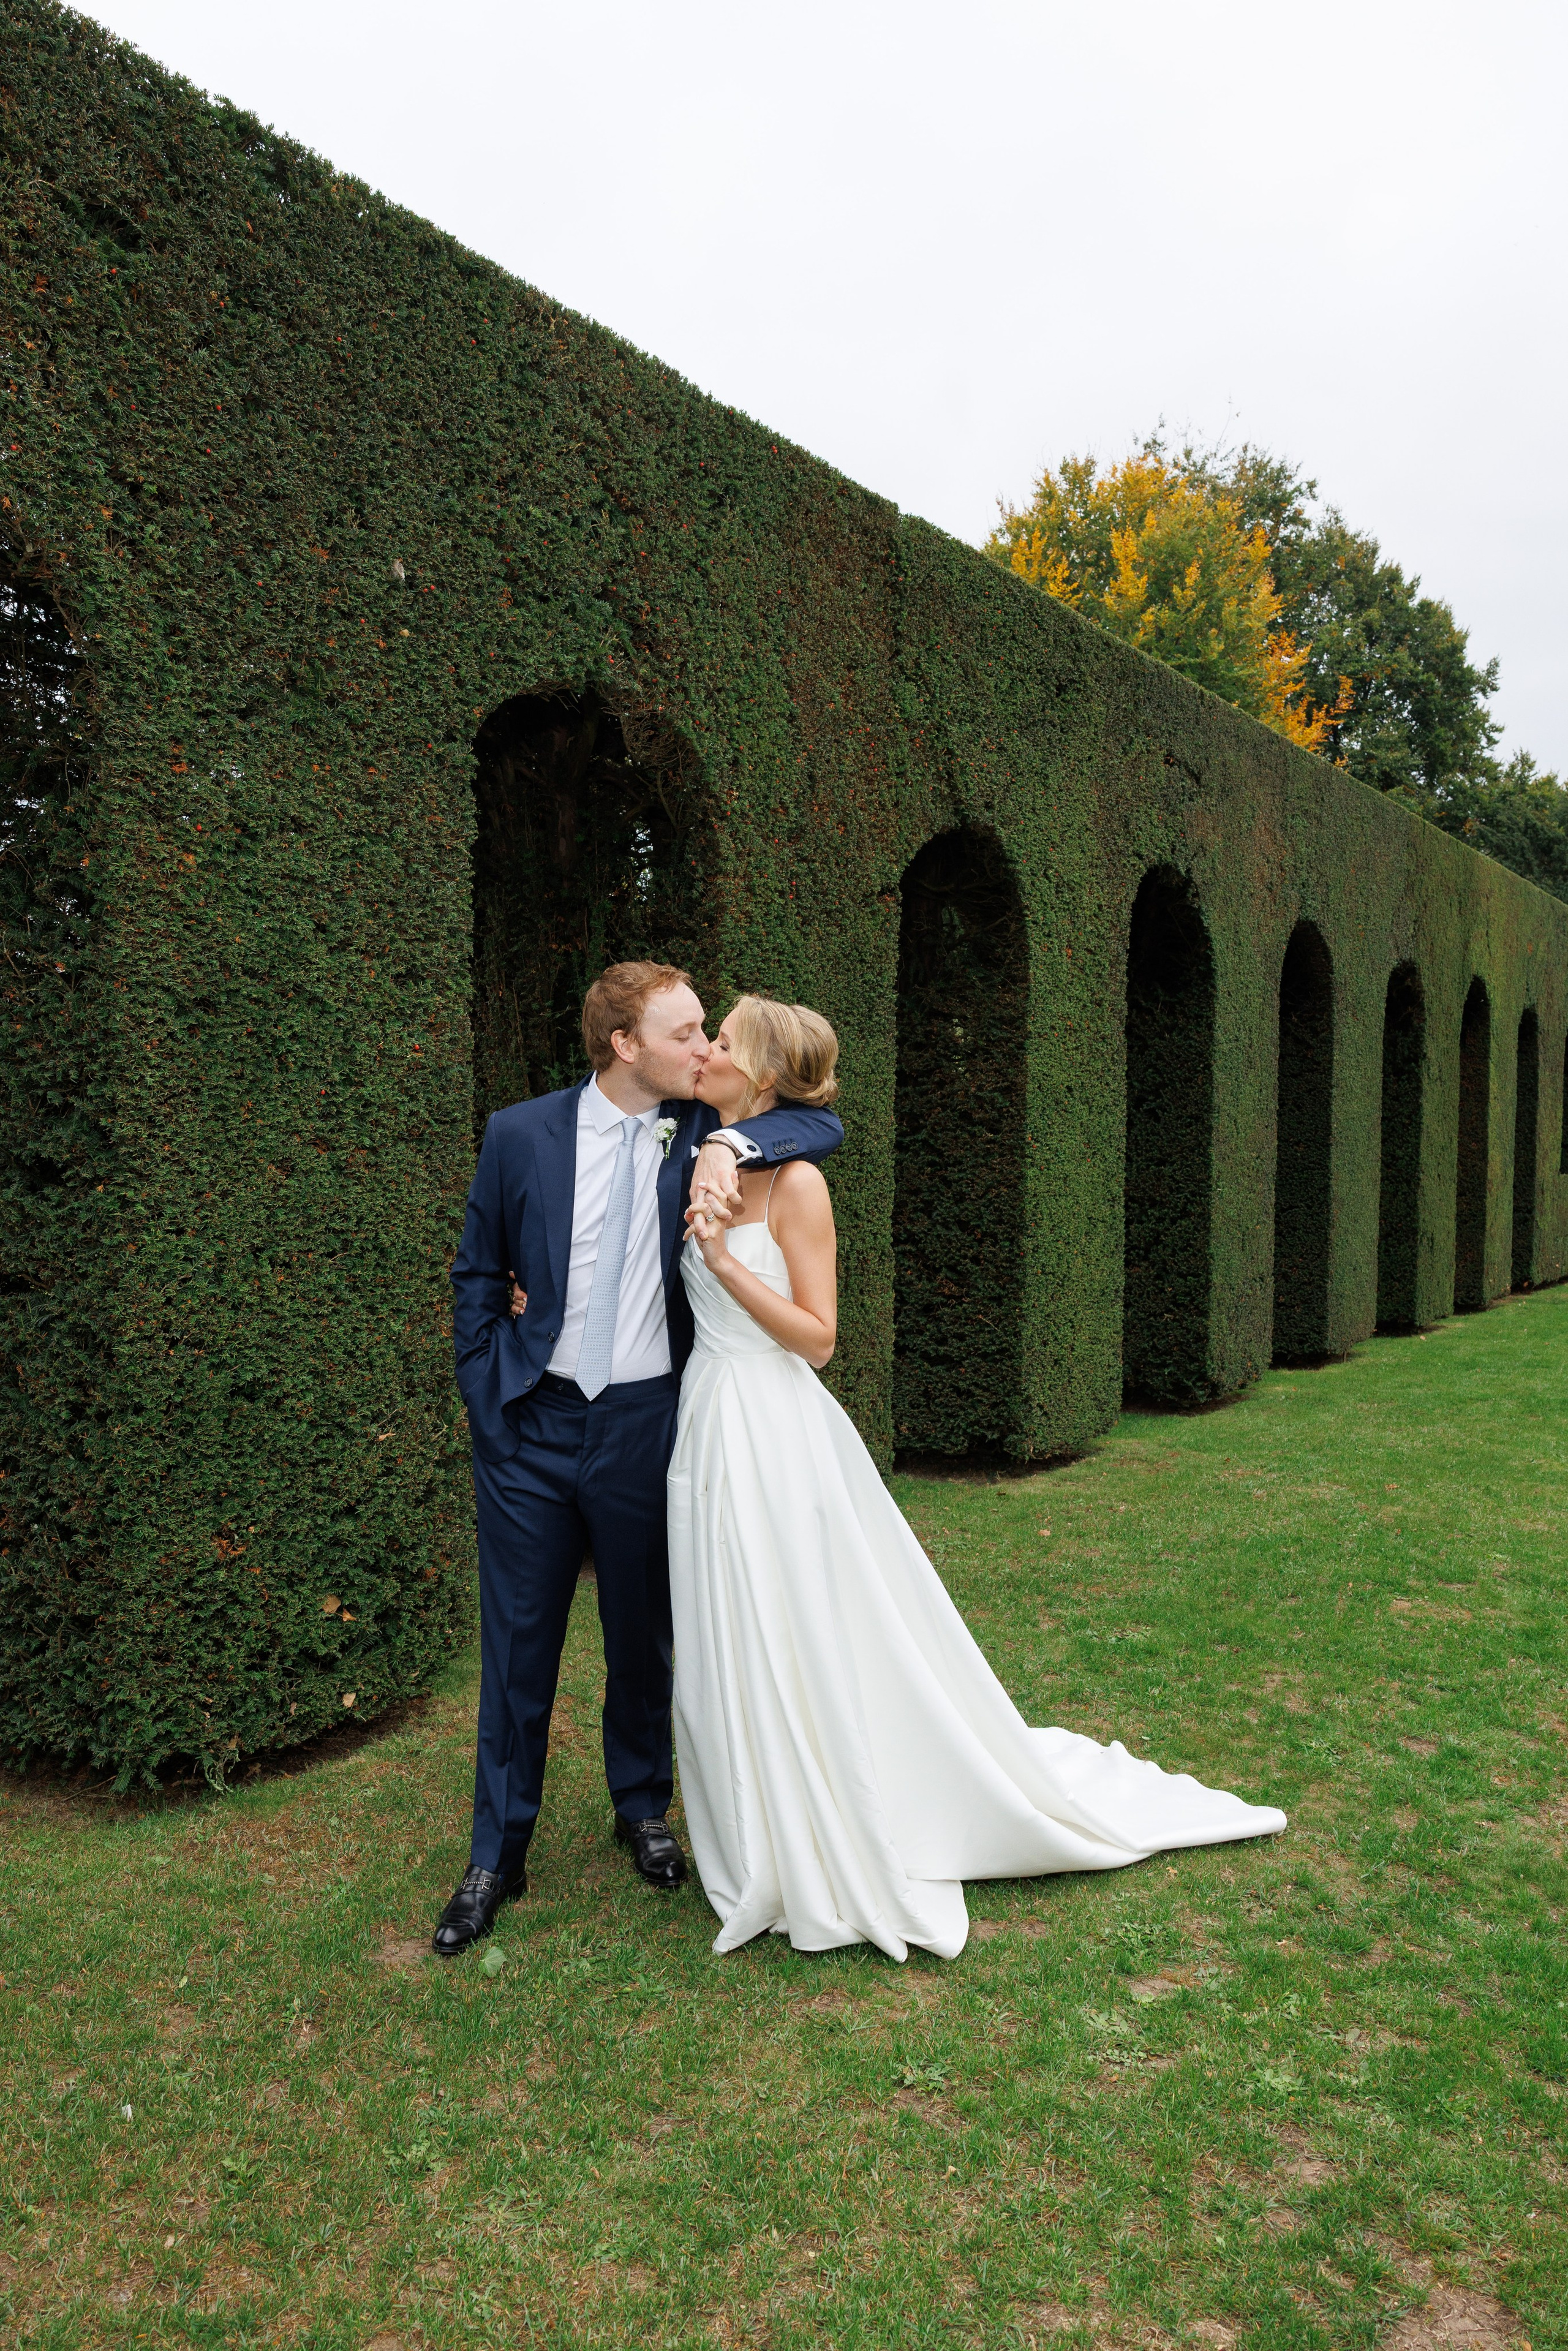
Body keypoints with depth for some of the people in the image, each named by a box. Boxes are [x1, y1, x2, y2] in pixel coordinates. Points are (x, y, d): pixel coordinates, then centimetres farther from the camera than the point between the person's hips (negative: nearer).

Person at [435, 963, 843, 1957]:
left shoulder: (705, 1132, -3)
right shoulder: (521, 1135, -5)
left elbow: (823, 1120, -5)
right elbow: (476, 1274, 5)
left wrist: (731, 1143, -22)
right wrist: (486, 1401, 0)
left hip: (647, 1424, 1)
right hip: (532, 1426, -1)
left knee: (644, 1633, 16)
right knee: (518, 1640, 8)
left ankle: (643, 1808, 39)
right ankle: (497, 1855, 24)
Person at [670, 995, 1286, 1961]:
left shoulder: (796, 1181, -13)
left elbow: (816, 1336, -16)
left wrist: (725, 1260, -21)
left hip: (777, 1436, -7)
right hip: (710, 1426, 8)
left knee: (808, 1644, 2)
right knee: (733, 1651, 15)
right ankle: (780, 1853, 33)